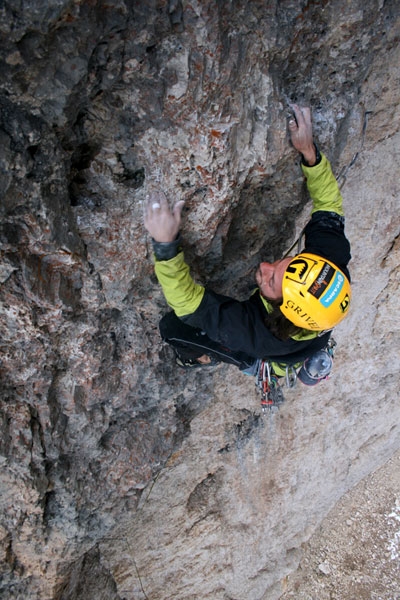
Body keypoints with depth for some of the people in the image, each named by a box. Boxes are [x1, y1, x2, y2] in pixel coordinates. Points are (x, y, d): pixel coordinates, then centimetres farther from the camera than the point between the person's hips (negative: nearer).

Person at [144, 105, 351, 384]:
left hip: (262, 359, -4)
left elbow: (188, 303, -45)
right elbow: (329, 205, -24)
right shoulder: (332, 263, -41)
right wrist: (310, 152, -35)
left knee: (172, 325, -8)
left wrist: (165, 243, -58)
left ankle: (204, 358, 24)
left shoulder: (256, 334, -52)